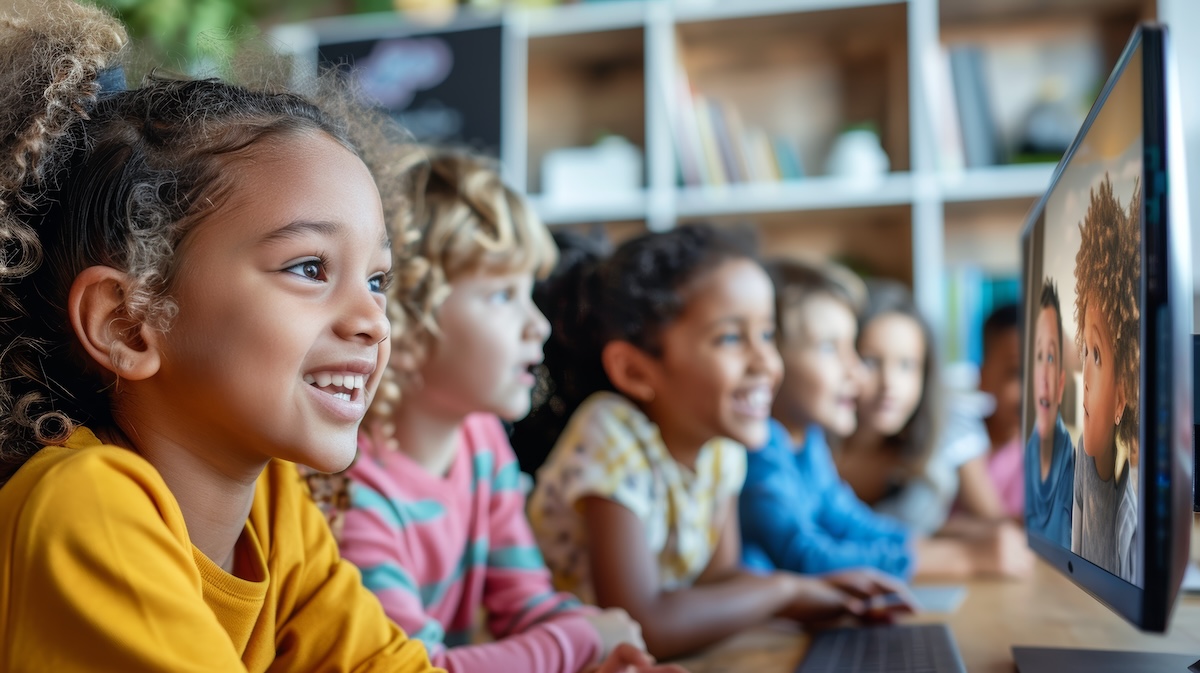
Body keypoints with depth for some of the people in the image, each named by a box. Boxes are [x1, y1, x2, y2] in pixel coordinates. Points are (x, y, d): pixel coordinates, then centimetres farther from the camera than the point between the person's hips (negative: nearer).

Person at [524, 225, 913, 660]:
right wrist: (783, 589, -19)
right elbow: (642, 626, -30)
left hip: (671, 652, 5)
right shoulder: (611, 439, -23)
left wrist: (817, 593, -11)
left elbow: (716, 575, 5)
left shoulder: (720, 439, -3)